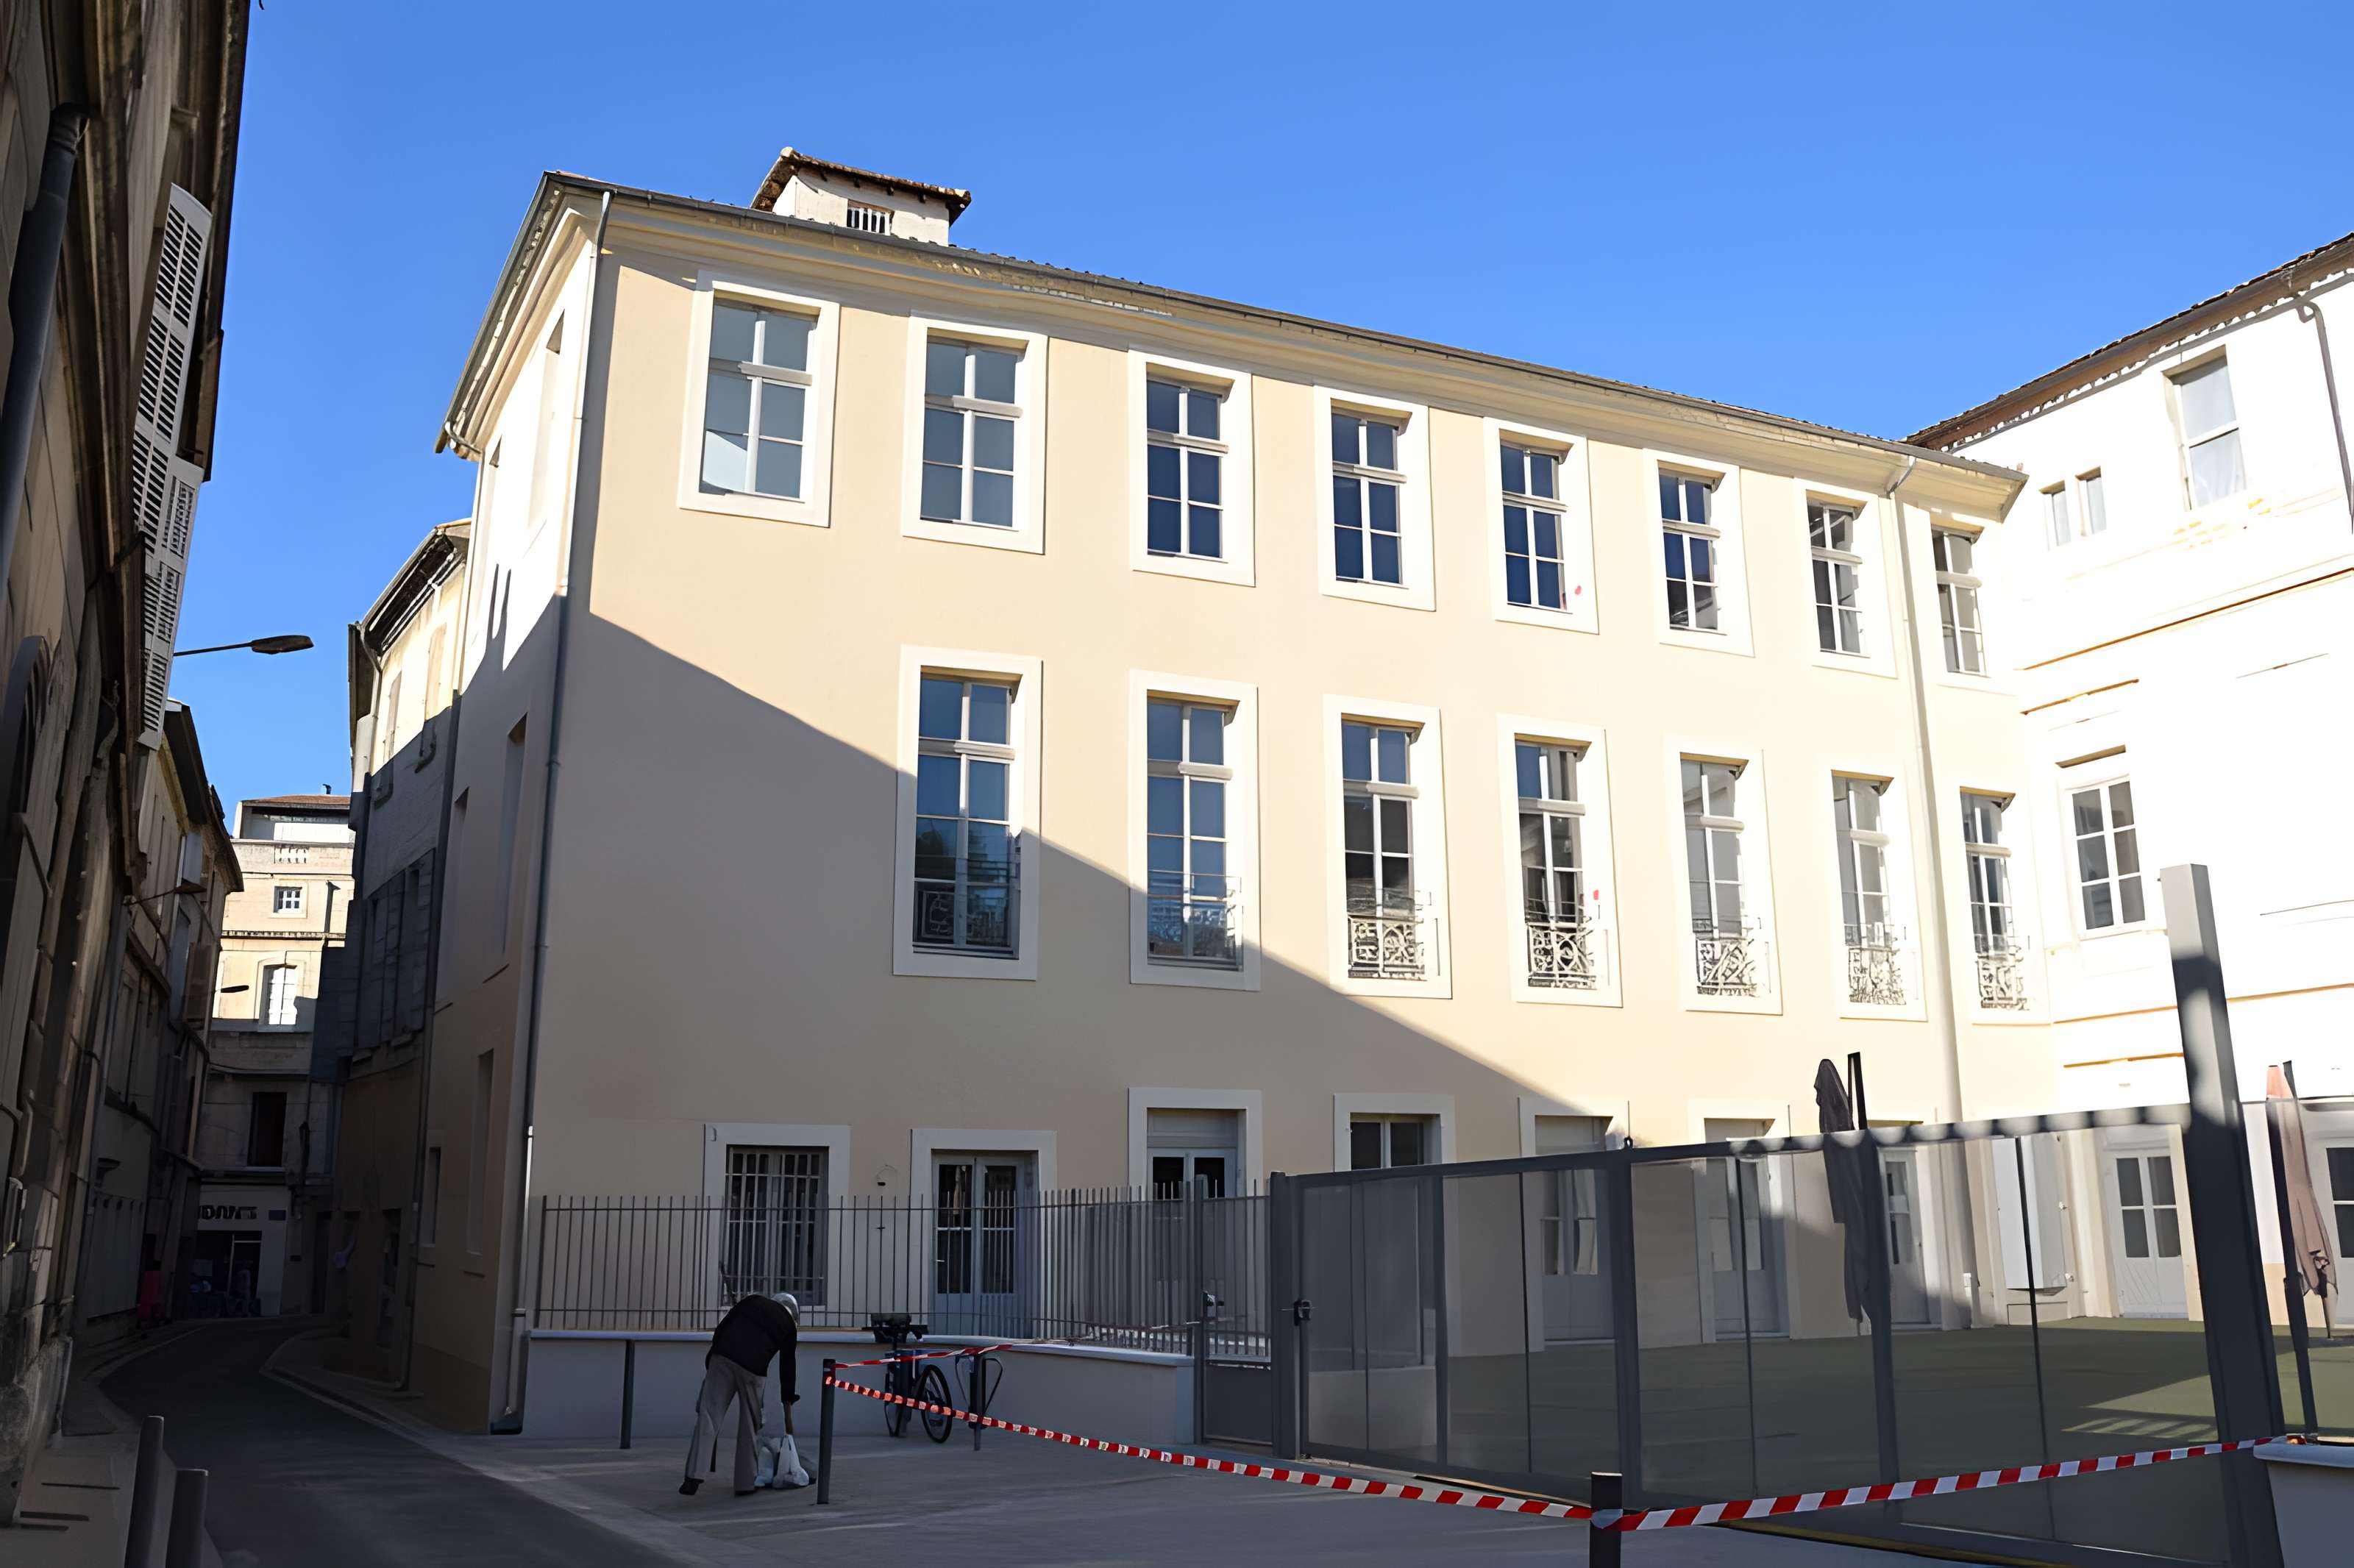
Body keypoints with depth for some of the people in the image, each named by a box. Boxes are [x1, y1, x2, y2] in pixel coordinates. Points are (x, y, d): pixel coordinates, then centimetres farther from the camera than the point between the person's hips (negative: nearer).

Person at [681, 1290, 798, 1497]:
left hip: (722, 1359, 1)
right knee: (751, 1424, 14)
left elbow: (720, 1329, 14)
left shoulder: (752, 1301, 24)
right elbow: (787, 1368, 22)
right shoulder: (789, 1324, 20)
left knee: (708, 1416, 0)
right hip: (753, 1370, -1)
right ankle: (747, 1482, 16)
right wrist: (788, 1411, 28)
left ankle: (694, 1477, -10)